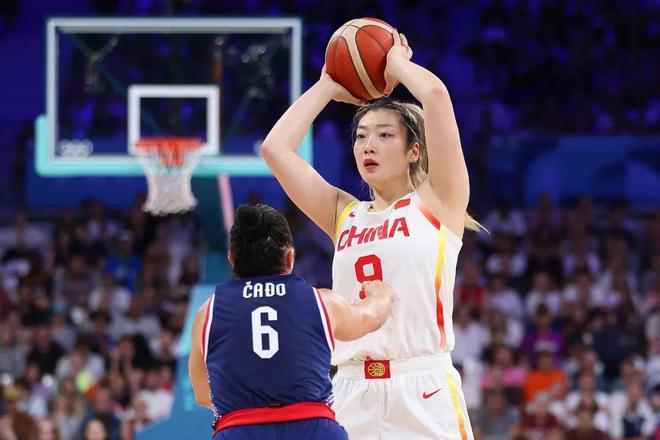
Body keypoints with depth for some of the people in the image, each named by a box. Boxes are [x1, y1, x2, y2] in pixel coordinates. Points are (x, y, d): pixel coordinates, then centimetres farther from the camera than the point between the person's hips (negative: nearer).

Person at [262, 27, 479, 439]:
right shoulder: (345, 215, 16)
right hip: (352, 396, 4)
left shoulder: (437, 203, 4)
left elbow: (435, 94, -6)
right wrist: (329, 87, 20)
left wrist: (397, 63, 13)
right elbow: (276, 148, 11)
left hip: (425, 395, -4)